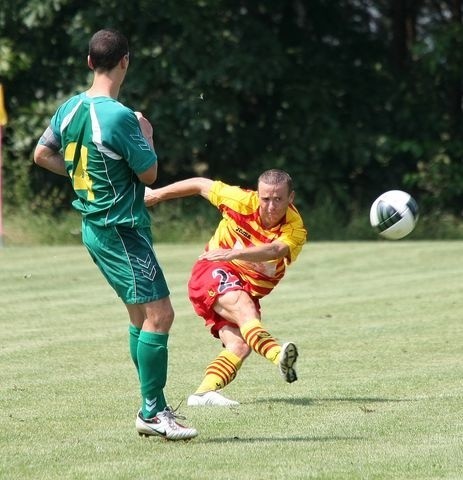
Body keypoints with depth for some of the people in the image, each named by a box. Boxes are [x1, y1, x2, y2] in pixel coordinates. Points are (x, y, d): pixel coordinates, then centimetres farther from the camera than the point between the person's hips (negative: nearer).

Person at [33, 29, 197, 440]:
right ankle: (152, 412, -10)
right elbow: (149, 174, -13)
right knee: (159, 313, -10)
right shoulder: (121, 117, -21)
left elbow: (42, 154, 18)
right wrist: (147, 137, 3)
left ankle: (155, 408, 18)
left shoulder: (70, 108, 5)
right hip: (122, 231, -9)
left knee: (142, 316, 15)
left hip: (95, 227, 9)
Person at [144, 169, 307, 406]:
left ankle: (204, 393, -27)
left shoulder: (295, 230, -15)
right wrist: (157, 194, 11)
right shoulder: (242, 201, -13)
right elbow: (201, 184, 4)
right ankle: (278, 354, -58)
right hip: (214, 272, -4)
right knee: (242, 305, -34)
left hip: (250, 290, 4)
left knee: (240, 345, -21)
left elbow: (273, 250, -37)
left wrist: (233, 253, -55)